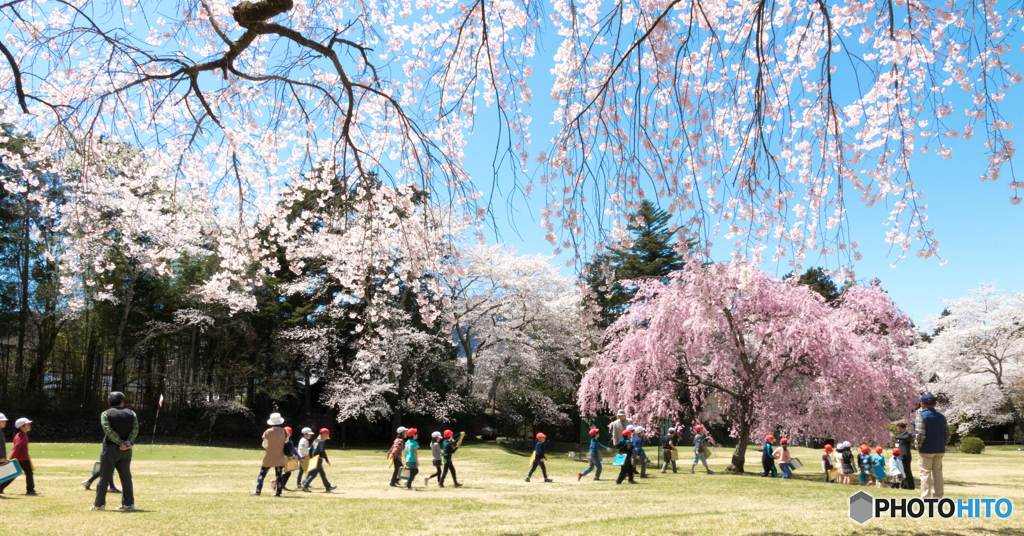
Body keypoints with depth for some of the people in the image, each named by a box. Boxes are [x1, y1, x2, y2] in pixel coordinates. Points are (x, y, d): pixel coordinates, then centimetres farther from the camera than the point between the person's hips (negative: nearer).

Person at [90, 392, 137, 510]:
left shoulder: (105, 414, -2)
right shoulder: (131, 413, 7)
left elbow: (109, 431, -14)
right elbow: (135, 429, -7)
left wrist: (121, 443, -15)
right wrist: (128, 442, -14)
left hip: (111, 448, -3)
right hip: (126, 451, 3)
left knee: (104, 477, 5)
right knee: (126, 477, 9)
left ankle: (99, 504, 10)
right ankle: (128, 504, 9)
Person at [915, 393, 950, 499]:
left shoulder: (921, 416, -11)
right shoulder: (941, 416, 9)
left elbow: (920, 433, -20)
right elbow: (947, 433, 8)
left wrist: (918, 445, -8)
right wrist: (943, 444, 14)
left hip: (926, 450, -6)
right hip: (940, 450, 6)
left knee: (925, 473, -1)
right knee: (938, 473, 14)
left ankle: (925, 497, -1)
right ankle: (938, 496, 19)